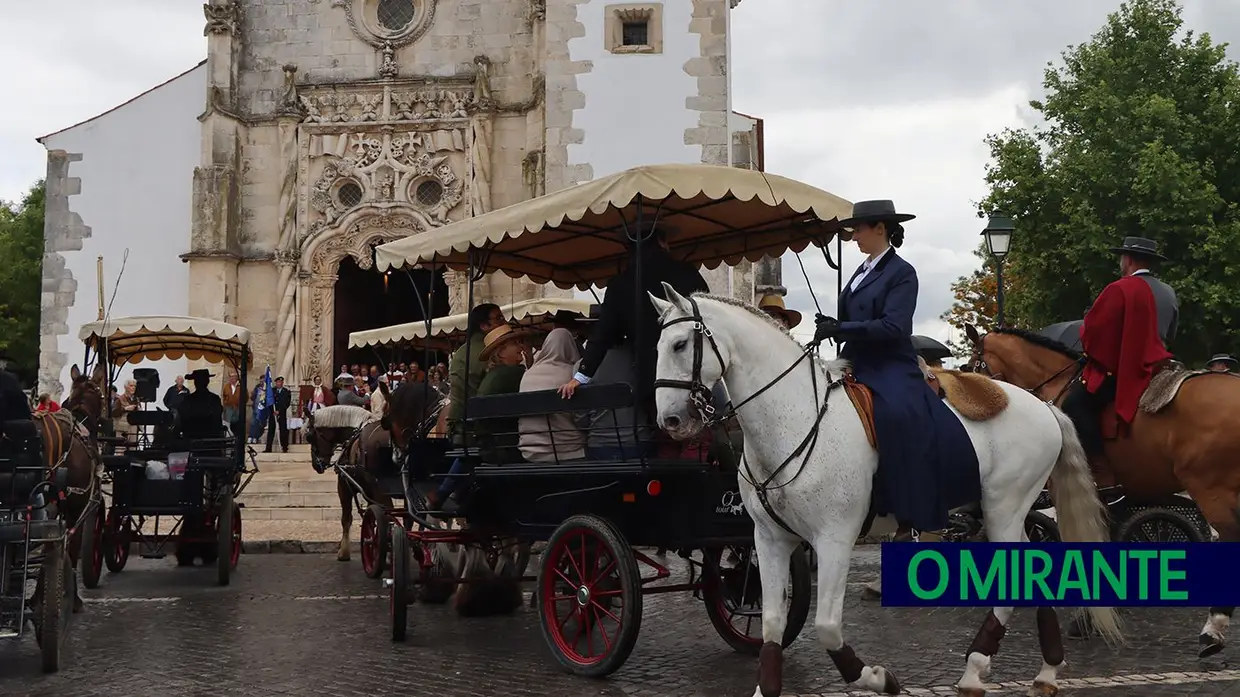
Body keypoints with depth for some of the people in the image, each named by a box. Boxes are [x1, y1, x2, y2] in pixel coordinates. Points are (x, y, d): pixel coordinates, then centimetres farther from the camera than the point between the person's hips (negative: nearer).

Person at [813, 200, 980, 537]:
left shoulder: (901, 272, -7)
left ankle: (909, 520, -26)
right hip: (858, 368, 9)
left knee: (897, 415, -32)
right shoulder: (863, 272, 16)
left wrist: (841, 328, -21)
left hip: (890, 369, -9)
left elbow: (893, 327, -18)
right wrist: (833, 325, 0)